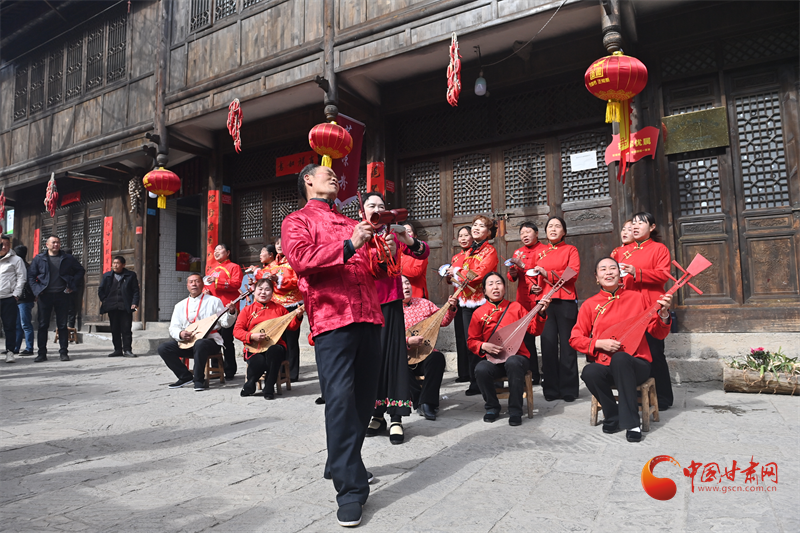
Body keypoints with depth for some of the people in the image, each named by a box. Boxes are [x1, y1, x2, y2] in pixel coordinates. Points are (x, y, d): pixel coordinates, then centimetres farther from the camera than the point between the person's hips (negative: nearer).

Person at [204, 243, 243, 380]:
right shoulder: (210, 268, 24)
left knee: (227, 340, -6)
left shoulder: (234, 267, 4)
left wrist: (217, 280, -17)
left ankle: (230, 371, 1)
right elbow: (206, 284, 28)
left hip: (227, 308, -6)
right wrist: (205, 290, 5)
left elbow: (236, 283, -11)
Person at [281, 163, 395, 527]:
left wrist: (383, 257, 9)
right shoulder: (298, 221, 9)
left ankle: (341, 466, 29)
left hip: (368, 318, 7)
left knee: (364, 398, 10)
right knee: (340, 399, -12)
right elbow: (300, 258, -11)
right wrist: (349, 246, -17)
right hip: (332, 319, -6)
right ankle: (350, 490, -4)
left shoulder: (352, 223, 27)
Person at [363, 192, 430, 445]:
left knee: (392, 355, -3)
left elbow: (423, 252, -4)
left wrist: (407, 240, -22)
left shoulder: (393, 236, 6)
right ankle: (376, 414, 18)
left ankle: (396, 418, 2)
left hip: (389, 303, -1)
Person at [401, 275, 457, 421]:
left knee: (437, 357, -31)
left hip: (425, 355, 2)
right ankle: (421, 401, -15)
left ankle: (426, 402, -23)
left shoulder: (424, 303, 8)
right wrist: (408, 341, -29)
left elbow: (443, 321, 12)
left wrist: (451, 308, -6)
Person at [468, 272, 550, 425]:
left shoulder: (516, 307, 7)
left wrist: (540, 313, -11)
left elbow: (535, 330, 4)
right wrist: (484, 346, -11)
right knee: (481, 370, -32)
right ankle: (492, 407, -2)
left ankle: (515, 411, -17)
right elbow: (472, 341, 9)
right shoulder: (479, 313, 6)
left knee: (513, 363, -37)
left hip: (516, 356, -1)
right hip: (492, 359, 1)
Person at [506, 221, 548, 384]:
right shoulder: (518, 252, 17)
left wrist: (523, 265, -17)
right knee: (527, 338, 6)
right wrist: (512, 273, -6)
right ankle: (533, 375, 14)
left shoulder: (544, 250, 0)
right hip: (523, 301, 5)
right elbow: (512, 276, 16)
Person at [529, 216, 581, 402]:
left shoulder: (570, 250, 7)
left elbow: (573, 273, -7)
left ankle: (569, 390, 8)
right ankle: (551, 389, 9)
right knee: (548, 344, 1)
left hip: (565, 302, -3)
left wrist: (547, 273, -17)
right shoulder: (541, 253, 18)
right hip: (544, 302, 3)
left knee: (566, 344, -2)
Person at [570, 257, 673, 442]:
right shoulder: (589, 305, 5)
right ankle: (615, 417, -6)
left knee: (620, 358, -35)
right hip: (604, 366, 1)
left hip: (636, 366, -1)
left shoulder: (637, 297, 5)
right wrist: (599, 343, -13)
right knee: (589, 372, -32)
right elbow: (575, 339, 4)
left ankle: (632, 423, -25)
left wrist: (663, 313, -13)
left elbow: (659, 334, 6)